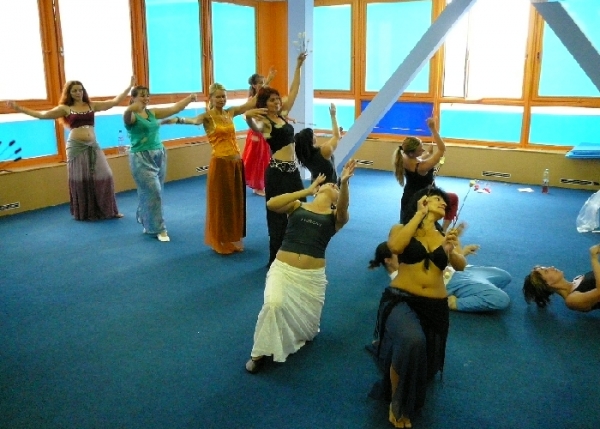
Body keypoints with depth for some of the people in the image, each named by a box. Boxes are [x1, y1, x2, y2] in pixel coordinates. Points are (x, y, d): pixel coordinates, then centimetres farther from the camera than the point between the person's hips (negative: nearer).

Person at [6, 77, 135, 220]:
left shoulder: (92, 105, 8)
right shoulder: (65, 108, 3)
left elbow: (115, 101, 8)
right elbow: (43, 115, 1)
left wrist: (129, 87, 6)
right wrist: (19, 108, -2)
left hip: (93, 146, 2)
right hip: (76, 147, -2)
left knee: (103, 177, 1)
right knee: (79, 180, 3)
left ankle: (109, 210, 12)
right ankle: (84, 213, 15)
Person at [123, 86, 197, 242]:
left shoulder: (153, 112, 10)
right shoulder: (132, 116, -8)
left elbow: (174, 108, 8)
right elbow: (127, 118, -32)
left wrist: (189, 98, -2)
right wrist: (130, 109, -54)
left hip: (159, 154, 6)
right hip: (142, 158, -6)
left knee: (152, 192, 12)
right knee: (153, 192, -8)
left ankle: (147, 223, 29)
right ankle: (158, 228, 2)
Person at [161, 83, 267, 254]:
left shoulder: (230, 112, 9)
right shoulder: (208, 116, -8)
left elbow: (251, 103, 8)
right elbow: (194, 120, -29)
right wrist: (177, 120, -50)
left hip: (237, 162, 6)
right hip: (220, 163, -6)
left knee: (236, 202, 13)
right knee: (220, 203, 4)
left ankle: (233, 240, 26)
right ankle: (221, 242, 16)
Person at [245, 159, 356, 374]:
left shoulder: (336, 216, 6)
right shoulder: (297, 207, 7)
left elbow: (343, 208, -19)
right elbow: (271, 204, -11)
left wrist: (345, 183, -38)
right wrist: (306, 191, -12)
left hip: (312, 276, 1)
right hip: (283, 268, -1)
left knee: (308, 324, 9)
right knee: (273, 304, -26)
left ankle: (299, 336, 47)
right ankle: (260, 353, -5)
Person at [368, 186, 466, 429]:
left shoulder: (445, 236, 11)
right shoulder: (402, 229, 2)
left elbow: (461, 266, -4)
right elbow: (395, 246, -20)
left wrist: (450, 251, -27)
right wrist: (419, 214, -10)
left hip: (435, 308, 5)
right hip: (401, 300, -5)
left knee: (426, 367, 12)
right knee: (411, 341, -35)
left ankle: (387, 344, 45)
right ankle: (397, 402, -9)